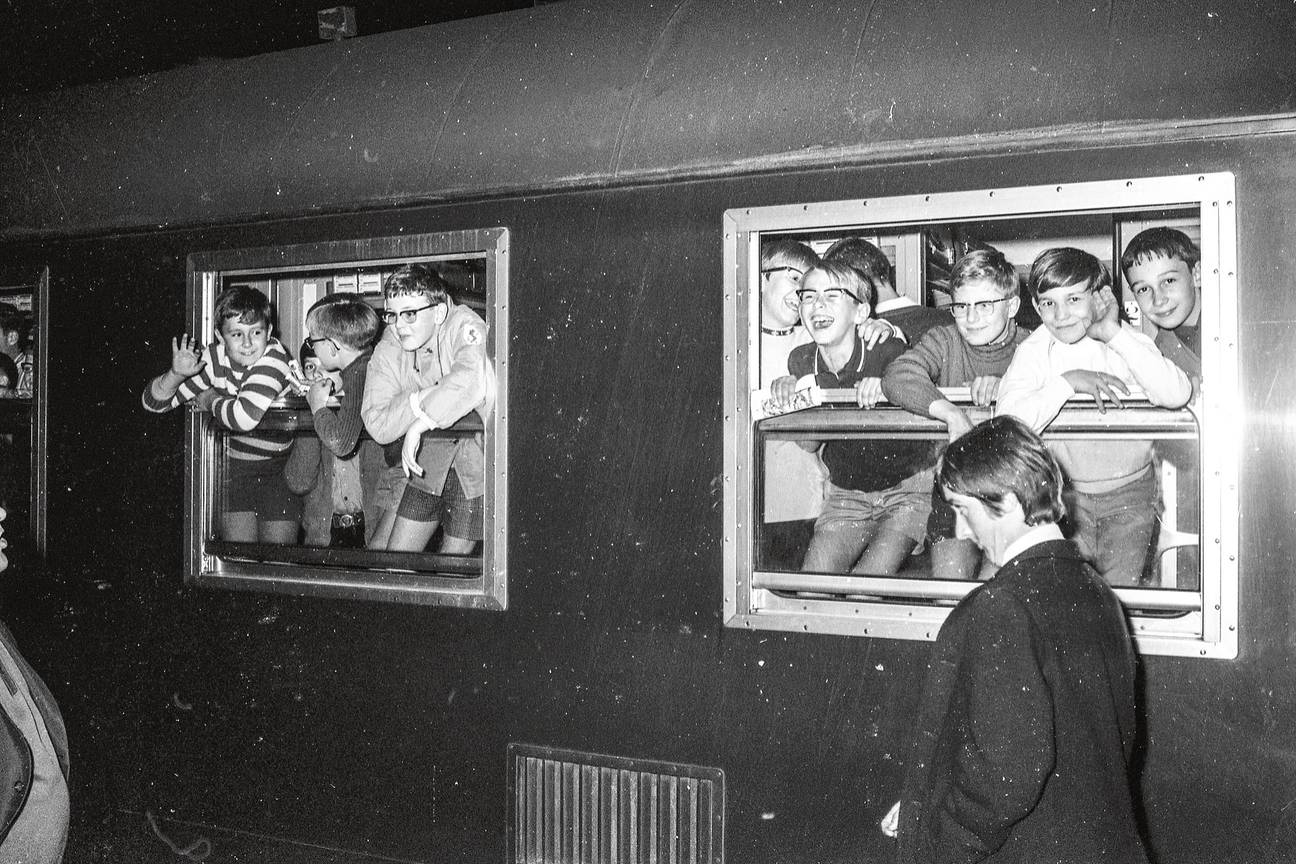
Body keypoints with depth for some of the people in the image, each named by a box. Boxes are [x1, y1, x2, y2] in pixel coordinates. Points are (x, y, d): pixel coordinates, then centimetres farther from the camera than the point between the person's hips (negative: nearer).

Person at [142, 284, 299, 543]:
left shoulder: (274, 357, -25)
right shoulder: (214, 358, -8)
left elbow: (245, 417, -41)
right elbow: (153, 402, -3)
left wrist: (211, 400, -20)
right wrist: (176, 375, -23)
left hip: (281, 466, -4)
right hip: (238, 466, 4)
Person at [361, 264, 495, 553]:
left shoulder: (463, 326, -19)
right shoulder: (388, 350, -6)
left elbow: (470, 380, -42)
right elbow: (377, 425, -17)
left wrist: (419, 424, -33)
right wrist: (422, 399, -31)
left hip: (476, 461, -4)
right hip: (424, 463, 4)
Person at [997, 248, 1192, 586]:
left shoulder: (1127, 340, -7)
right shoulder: (1033, 351, -9)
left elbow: (1177, 395, -26)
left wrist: (1113, 334, -23)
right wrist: (1067, 381, -27)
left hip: (1130, 488, 0)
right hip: (1066, 491, 0)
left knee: (1121, 587, -4)